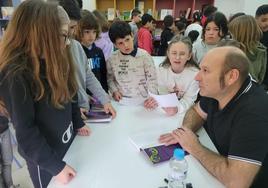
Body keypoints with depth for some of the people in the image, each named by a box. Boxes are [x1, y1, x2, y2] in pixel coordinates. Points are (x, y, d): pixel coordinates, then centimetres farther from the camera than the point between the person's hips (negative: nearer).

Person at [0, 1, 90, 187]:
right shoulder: (16, 75, -27)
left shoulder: (52, 60, -4)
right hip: (44, 157, -6)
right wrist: (56, 166, -20)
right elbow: (25, 132, -24)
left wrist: (78, 123, 11)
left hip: (68, 141, 7)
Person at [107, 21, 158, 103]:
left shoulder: (144, 56, -7)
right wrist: (114, 91, -3)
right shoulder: (112, 59, 0)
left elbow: (152, 79, -4)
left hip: (142, 100, -1)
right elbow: (110, 79, 12)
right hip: (121, 101, 1)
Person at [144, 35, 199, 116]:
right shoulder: (161, 70, -3)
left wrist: (177, 108, -35)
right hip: (166, 112, 1)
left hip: (185, 112, -1)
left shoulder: (195, 73, -14)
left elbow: (188, 99, -16)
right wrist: (155, 101, -25)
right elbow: (163, 95, -4)